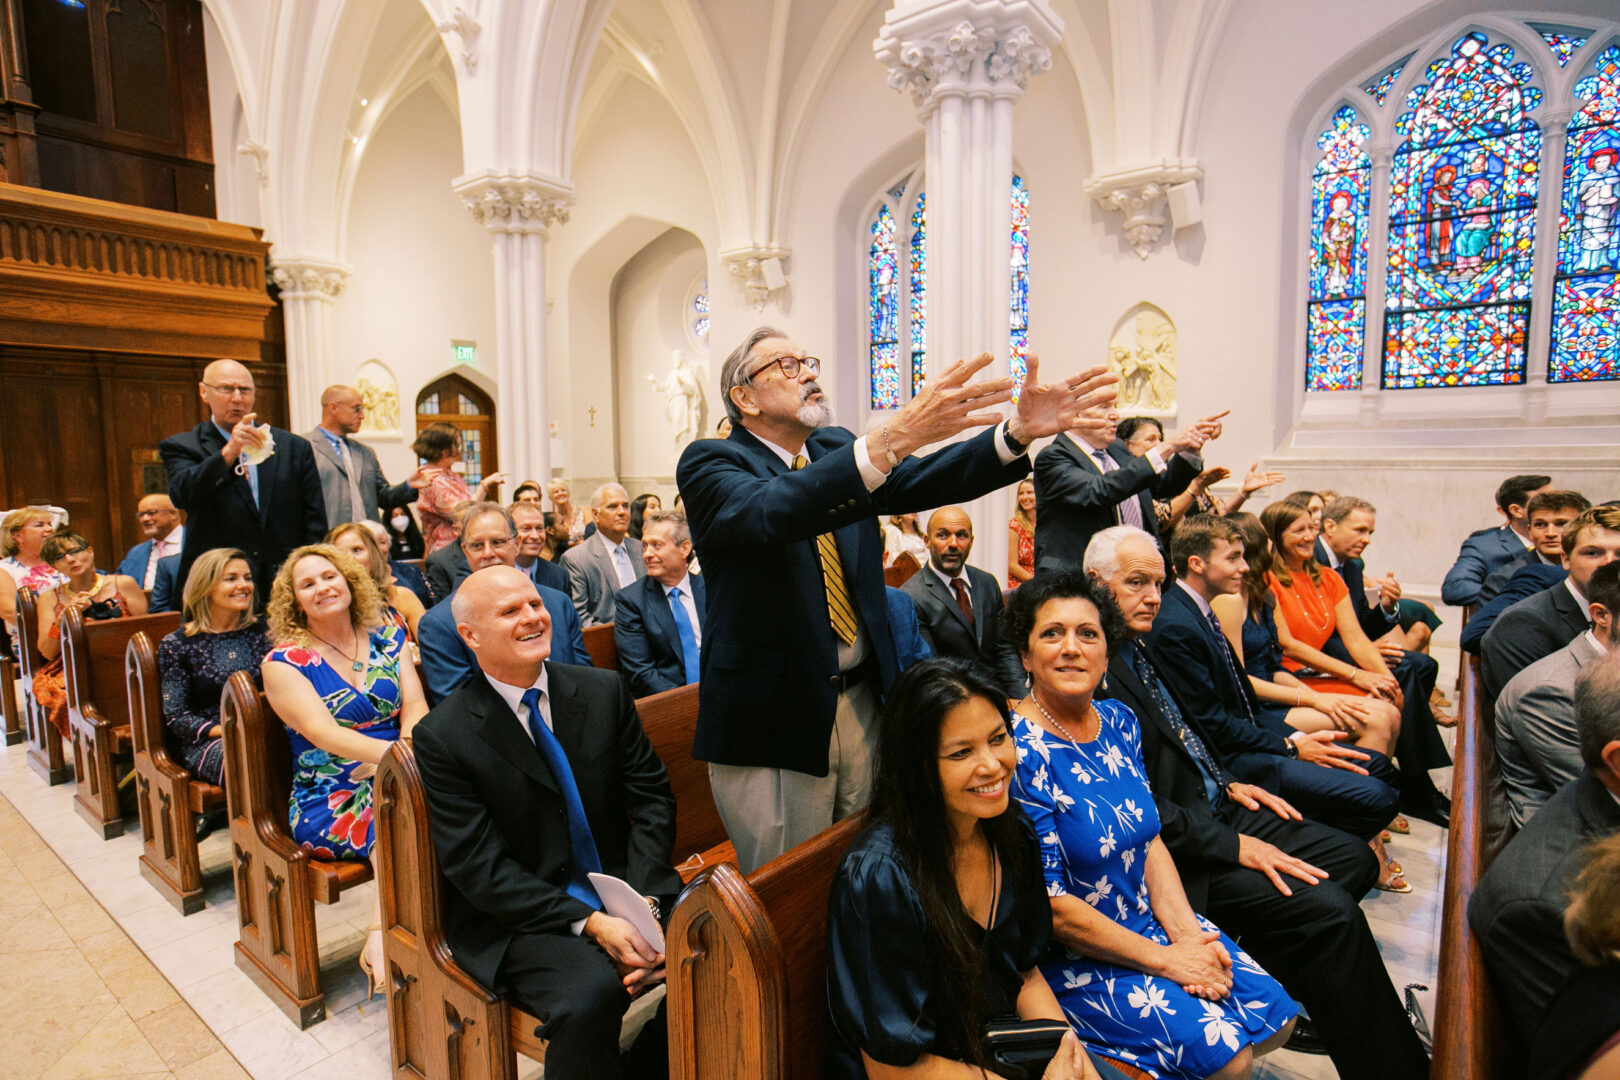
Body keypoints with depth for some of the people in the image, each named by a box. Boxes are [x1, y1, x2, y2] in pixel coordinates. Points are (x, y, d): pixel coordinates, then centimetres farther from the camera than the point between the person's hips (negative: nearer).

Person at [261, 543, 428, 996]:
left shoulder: (388, 638, 12)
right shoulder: (284, 662, 2)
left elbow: (415, 709, 3)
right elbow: (324, 734, -14)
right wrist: (394, 754, -31)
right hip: (328, 801, -3)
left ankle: (382, 940, -20)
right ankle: (387, 938, -15)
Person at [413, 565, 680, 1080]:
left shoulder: (605, 691, 1)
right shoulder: (443, 736, -9)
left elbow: (653, 797, 2)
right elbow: (477, 865, -12)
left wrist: (643, 902, -14)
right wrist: (590, 923, -21)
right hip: (519, 916, -3)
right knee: (590, 993, -32)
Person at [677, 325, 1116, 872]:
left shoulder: (837, 449, 8)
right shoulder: (708, 463, -11)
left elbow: (922, 481, -7)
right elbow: (772, 511, -33)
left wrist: (1020, 431, -24)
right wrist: (895, 436, -44)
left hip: (862, 699, 6)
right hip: (774, 713, -5)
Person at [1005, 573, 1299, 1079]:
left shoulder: (1119, 722, -1)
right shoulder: (1017, 752, -25)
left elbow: (1150, 841, 7)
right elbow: (1050, 904, -21)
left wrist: (1188, 934, -7)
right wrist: (1165, 960, -14)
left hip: (1153, 920, 7)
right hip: (1073, 957, -7)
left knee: (1276, 1019, 2)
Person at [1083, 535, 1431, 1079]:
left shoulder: (1139, 647, 8)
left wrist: (1229, 784, 9)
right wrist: (1234, 846, -19)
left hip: (1218, 808, 10)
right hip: (1184, 849, -10)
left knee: (1355, 859, 11)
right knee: (1330, 911, -17)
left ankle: (1288, 999, 19)